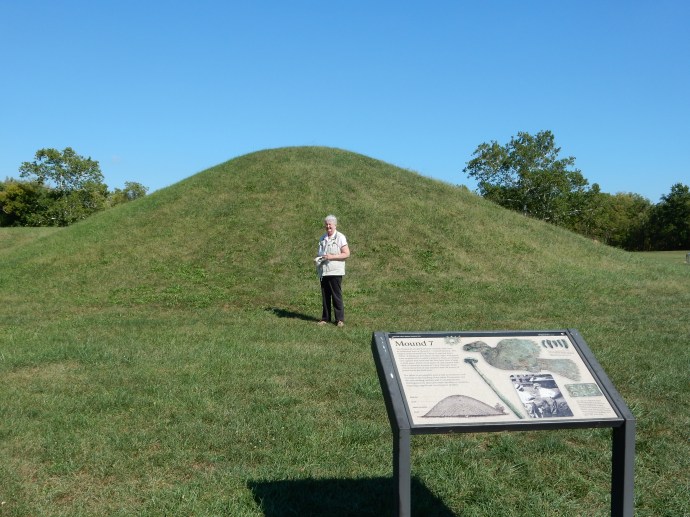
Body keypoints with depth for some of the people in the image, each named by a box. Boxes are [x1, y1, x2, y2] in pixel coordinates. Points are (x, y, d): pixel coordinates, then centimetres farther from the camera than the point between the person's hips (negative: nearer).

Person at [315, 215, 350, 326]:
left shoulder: (340, 237, -3)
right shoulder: (323, 238, 16)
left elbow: (346, 254, -8)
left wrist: (332, 257, -17)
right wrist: (317, 258, 3)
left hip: (335, 271, -6)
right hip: (323, 271, 6)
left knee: (337, 296, -4)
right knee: (325, 296, 9)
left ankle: (340, 319, 3)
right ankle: (325, 318, 17)